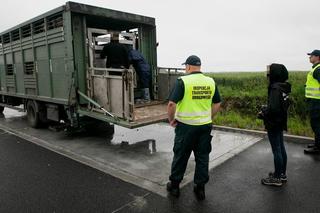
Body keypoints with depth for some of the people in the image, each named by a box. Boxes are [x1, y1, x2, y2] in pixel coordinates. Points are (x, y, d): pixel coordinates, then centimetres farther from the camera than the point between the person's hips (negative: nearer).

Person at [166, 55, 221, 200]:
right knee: (202, 157, 14)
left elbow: (171, 104, -17)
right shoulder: (211, 82, 4)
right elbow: (217, 104, 11)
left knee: (180, 156, 11)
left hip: (186, 126, -4)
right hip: (205, 126, 4)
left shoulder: (183, 81, -12)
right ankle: (200, 188, 24)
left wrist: (171, 119, -3)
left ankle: (174, 186, 26)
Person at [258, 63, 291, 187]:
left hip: (274, 124, -9)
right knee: (281, 148, 18)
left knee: (276, 150, 1)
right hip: (280, 123, 9)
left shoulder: (275, 89, -23)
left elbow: (273, 109, -28)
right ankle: (282, 174, 33)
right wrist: (266, 108, 9)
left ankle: (277, 178, 14)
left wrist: (263, 114, -11)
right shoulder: (283, 87, 6)